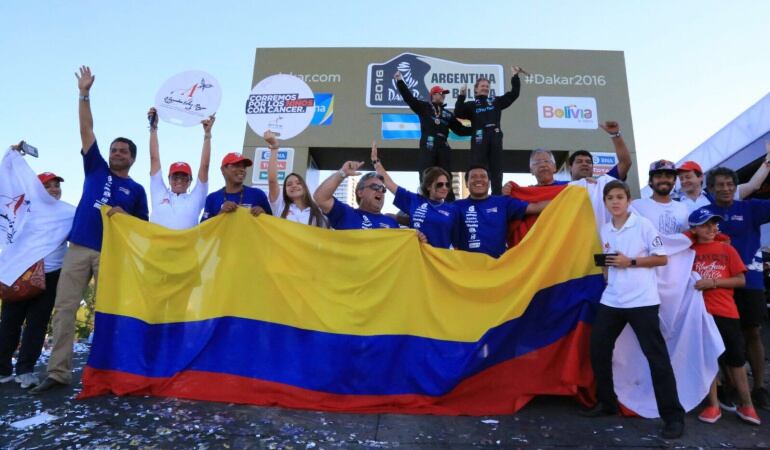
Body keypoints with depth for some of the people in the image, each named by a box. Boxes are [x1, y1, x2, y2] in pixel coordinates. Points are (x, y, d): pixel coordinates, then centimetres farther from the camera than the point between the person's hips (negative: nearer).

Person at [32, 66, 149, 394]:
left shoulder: (136, 190, 9)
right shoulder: (96, 169, 14)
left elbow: (143, 226, 7)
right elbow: (86, 130, 10)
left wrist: (124, 216, -12)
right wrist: (84, 94, 6)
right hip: (79, 248, 2)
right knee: (64, 308, -2)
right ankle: (58, 372, 3)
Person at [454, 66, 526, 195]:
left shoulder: (496, 101, 21)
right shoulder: (471, 105, 14)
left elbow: (514, 94, 19)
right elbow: (458, 113, -2)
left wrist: (515, 76, 12)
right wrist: (461, 96, -9)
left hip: (495, 137, 3)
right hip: (479, 138, -3)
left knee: (496, 168, 2)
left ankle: (497, 196, 5)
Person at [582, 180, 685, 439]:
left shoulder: (643, 225, -4)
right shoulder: (605, 230, 11)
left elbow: (662, 258, -5)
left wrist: (631, 262, -14)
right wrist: (606, 268, 2)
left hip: (642, 300, -5)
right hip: (611, 300, 6)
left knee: (656, 356, -3)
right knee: (598, 350, 7)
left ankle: (673, 416, 8)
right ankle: (606, 403, 23)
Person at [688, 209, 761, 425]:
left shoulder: (727, 249, 3)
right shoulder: (689, 251, 4)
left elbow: (741, 280, -1)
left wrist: (713, 282, -13)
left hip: (726, 312, 0)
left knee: (736, 359, 7)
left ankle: (746, 405, 22)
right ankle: (713, 405, 16)